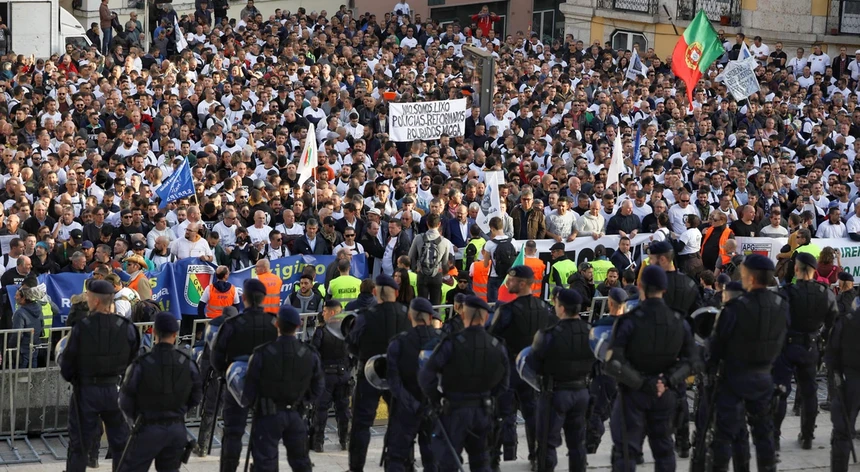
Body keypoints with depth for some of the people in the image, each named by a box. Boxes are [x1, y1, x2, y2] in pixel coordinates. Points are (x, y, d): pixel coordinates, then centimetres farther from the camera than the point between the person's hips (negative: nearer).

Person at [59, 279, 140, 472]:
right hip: (116, 391, 2)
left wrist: (71, 378, 12)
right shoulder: (126, 327, -9)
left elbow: (67, 363, -8)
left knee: (79, 445, 9)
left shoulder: (81, 328, -15)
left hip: (86, 391, -2)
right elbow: (135, 360, -1)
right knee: (120, 444, 14)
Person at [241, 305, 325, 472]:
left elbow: (249, 387, -9)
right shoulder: (310, 355, -4)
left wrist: (246, 401, 11)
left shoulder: (262, 354, -16)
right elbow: (318, 388, 4)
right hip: (295, 414, 3)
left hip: (268, 415, -3)